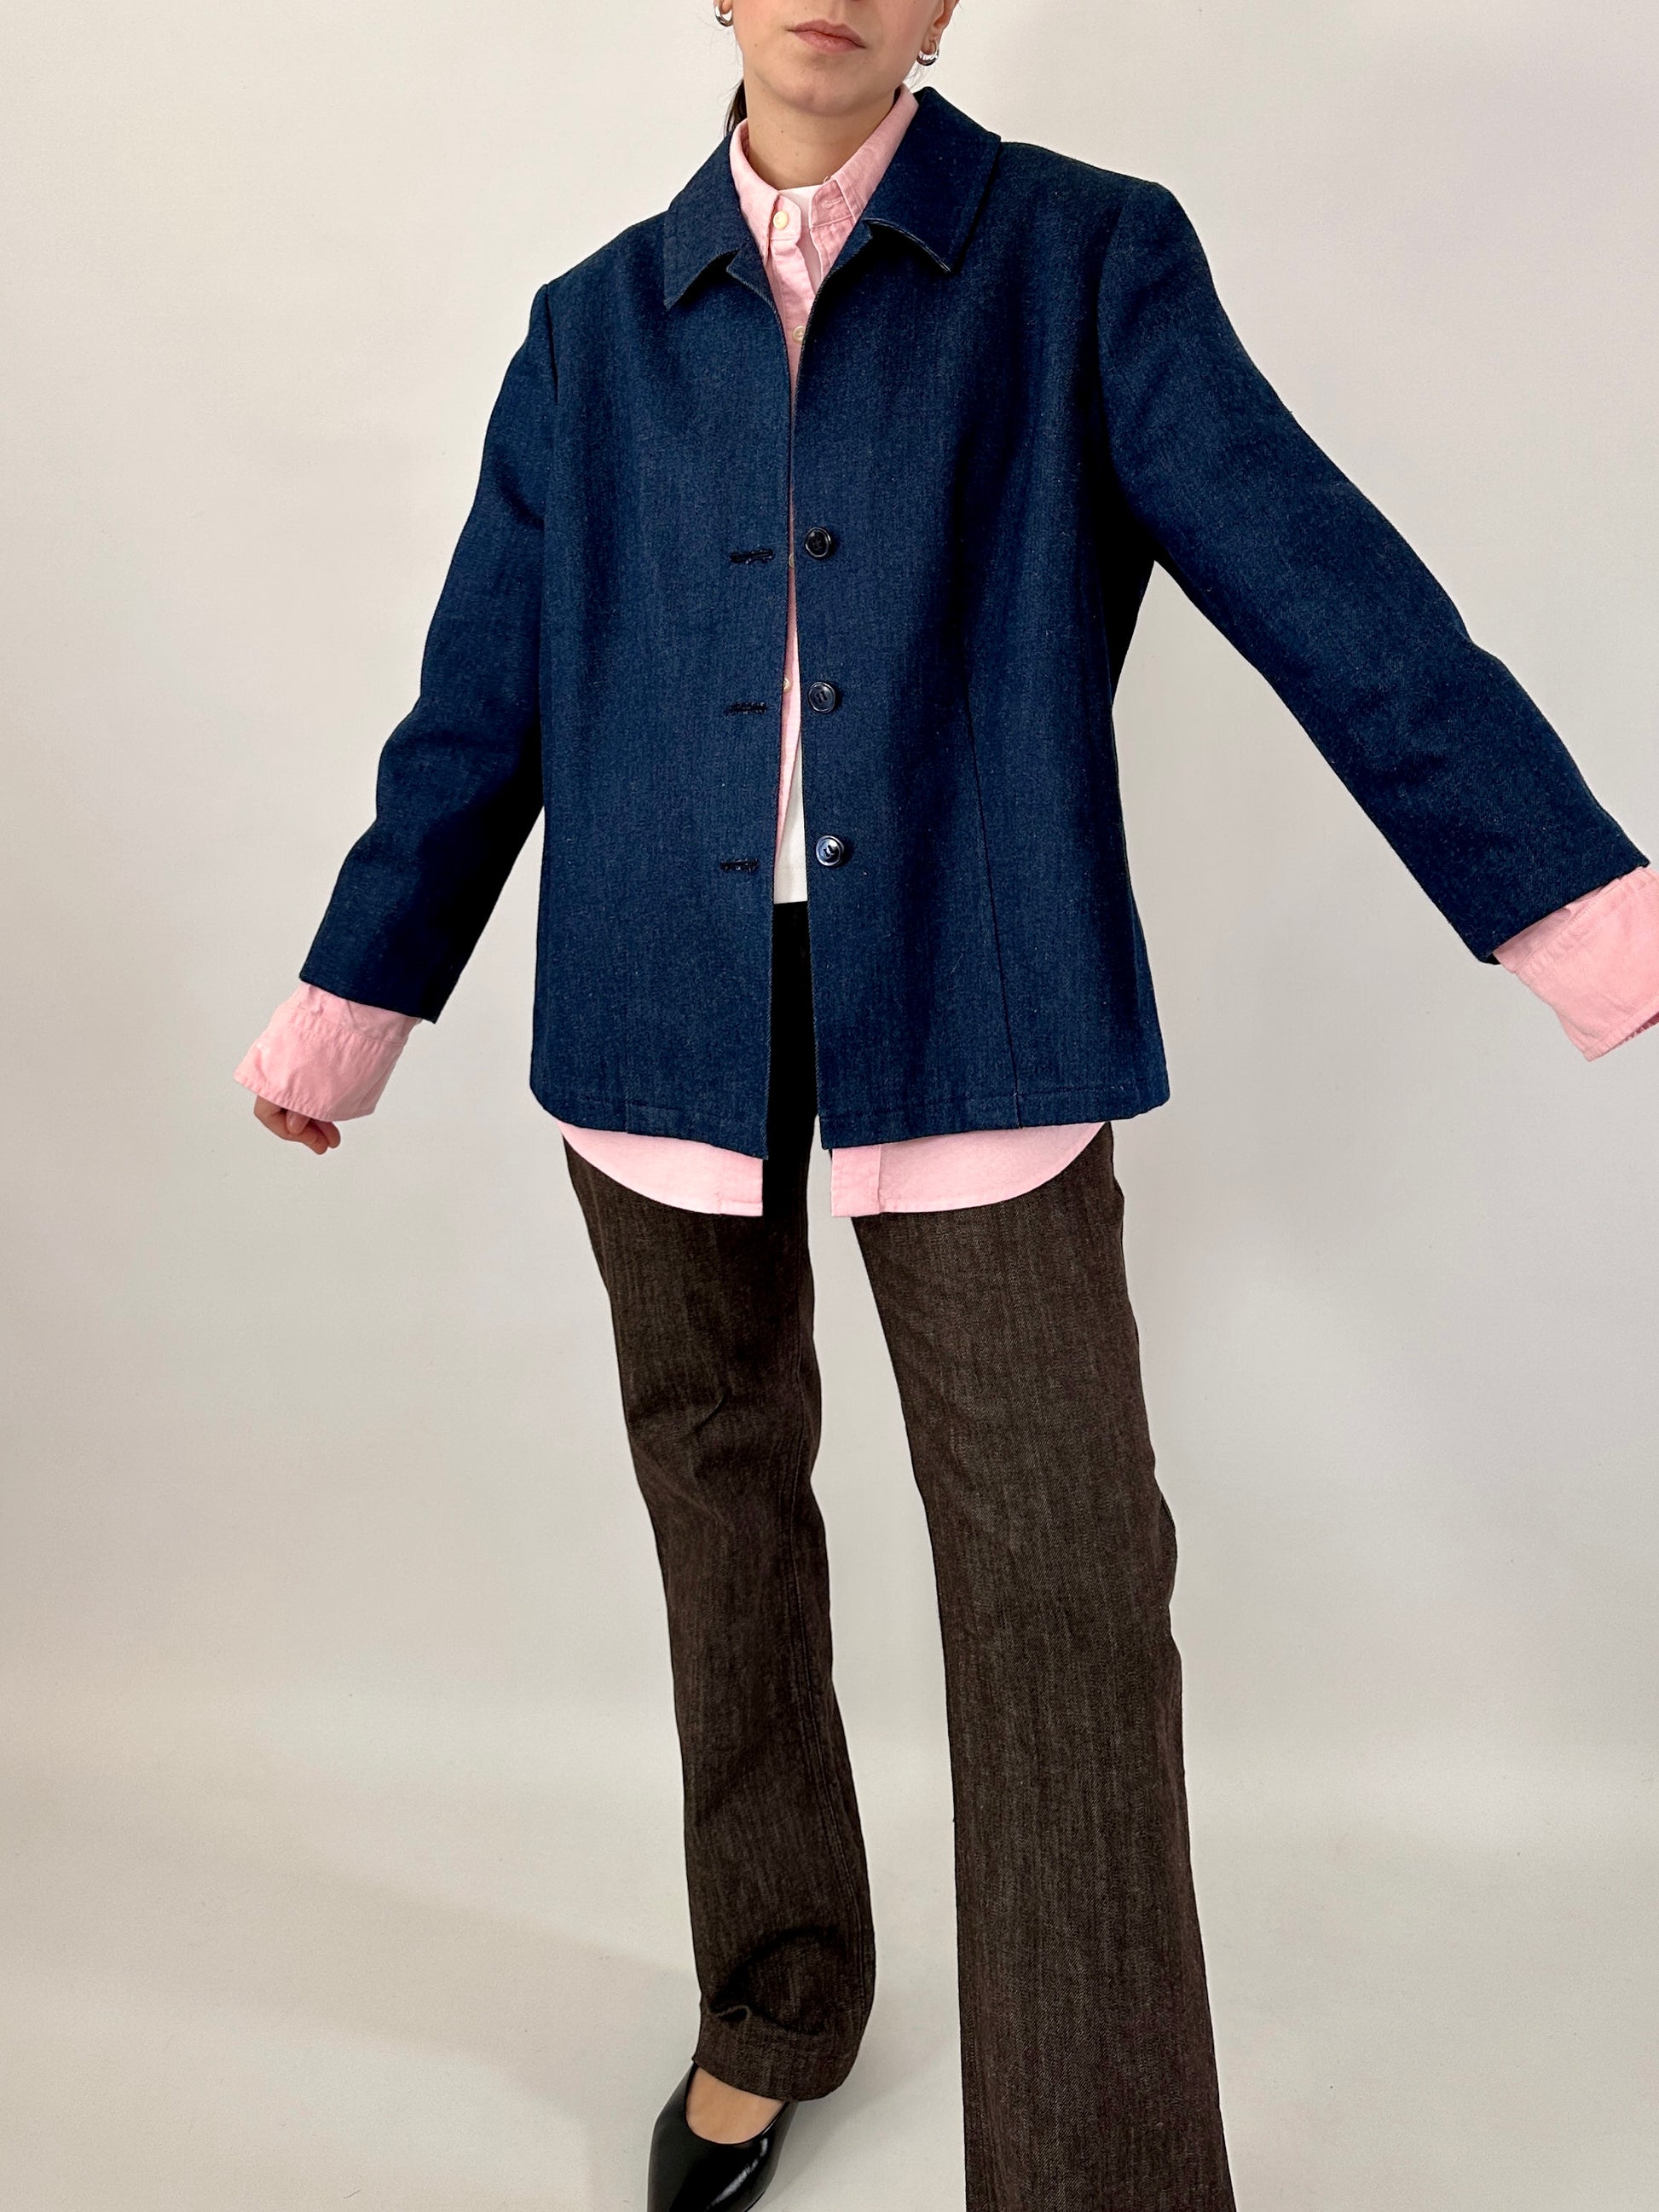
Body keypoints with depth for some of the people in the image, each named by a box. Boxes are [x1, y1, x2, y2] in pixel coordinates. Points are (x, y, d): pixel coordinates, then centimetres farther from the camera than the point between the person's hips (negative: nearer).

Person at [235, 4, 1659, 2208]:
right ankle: (774, 2000, 36)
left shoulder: (1092, 258, 5)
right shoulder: (596, 327, 12)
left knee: (1065, 1574, -6)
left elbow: (1317, 581, -3)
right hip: (661, 1014, 3)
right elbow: (483, 700, 14)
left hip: (970, 1014, -2)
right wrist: (351, 1008, 16)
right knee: (719, 1492, 13)